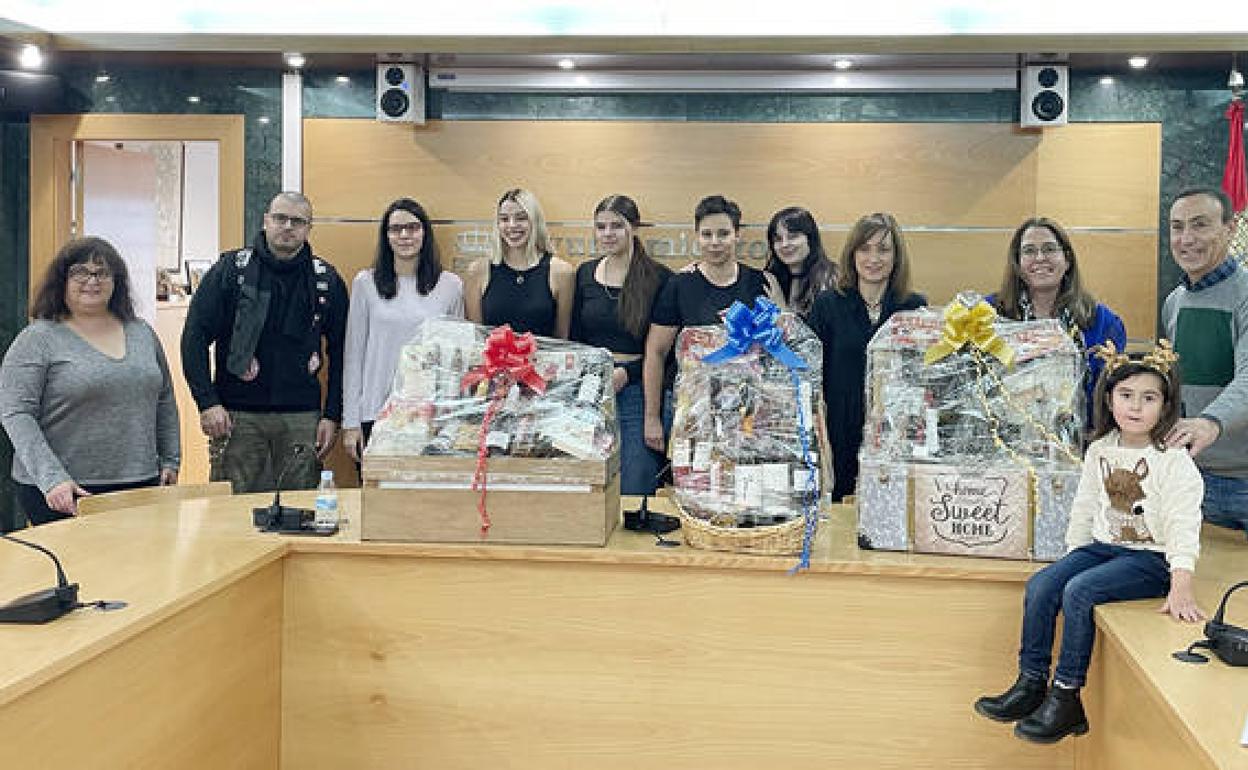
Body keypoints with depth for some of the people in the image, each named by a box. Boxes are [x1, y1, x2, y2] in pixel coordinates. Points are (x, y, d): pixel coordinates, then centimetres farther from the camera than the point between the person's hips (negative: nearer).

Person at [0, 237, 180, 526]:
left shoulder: (143, 333, 11)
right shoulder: (39, 339, -4)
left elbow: (165, 402, 18)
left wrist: (170, 461, 11)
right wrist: (51, 477, -20)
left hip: (140, 485, 4)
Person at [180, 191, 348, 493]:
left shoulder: (326, 279, 7)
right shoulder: (230, 269, 2)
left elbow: (339, 351, 10)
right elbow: (194, 338, 1)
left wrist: (332, 415, 3)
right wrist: (207, 402, -8)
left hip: (302, 419, 2)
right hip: (237, 417, -1)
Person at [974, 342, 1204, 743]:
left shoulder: (1175, 463, -13)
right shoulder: (1100, 450, 7)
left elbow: (1183, 526, -20)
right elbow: (1085, 508, 15)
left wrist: (1181, 586, -29)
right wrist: (1073, 556, 10)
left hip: (1150, 558, -6)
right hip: (1103, 546, 6)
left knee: (1078, 591, -27)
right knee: (1041, 585, -15)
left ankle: (1066, 698, -18)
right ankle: (1030, 684, -7)